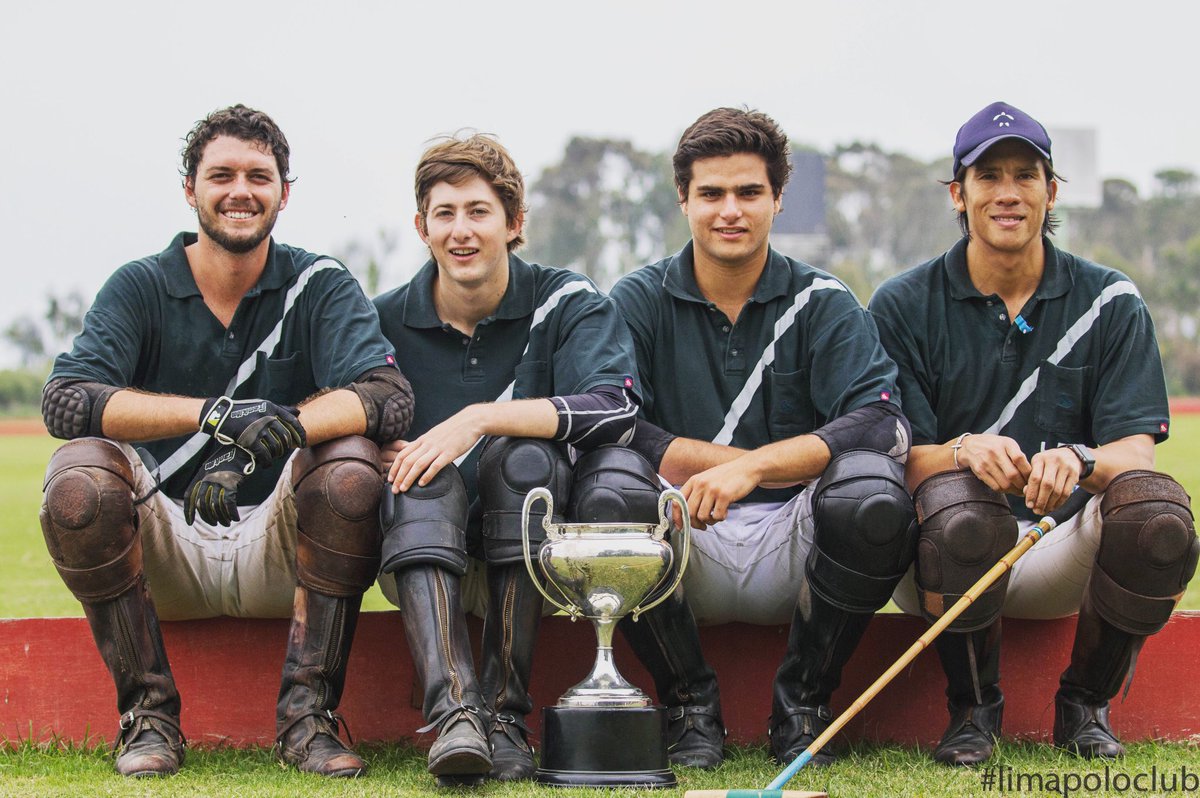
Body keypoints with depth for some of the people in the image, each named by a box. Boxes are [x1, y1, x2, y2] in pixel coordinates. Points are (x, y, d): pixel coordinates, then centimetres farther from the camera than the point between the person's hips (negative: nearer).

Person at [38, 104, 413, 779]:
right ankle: (149, 713, -14)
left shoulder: (320, 286, 1)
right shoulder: (141, 287, 2)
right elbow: (65, 401, -17)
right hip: (166, 552, 0)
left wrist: (259, 440, -35)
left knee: (350, 464, -29)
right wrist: (217, 413, -32)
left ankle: (308, 712, -17)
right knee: (79, 476, -27)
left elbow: (389, 396, -19)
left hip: (278, 549, 0)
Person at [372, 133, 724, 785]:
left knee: (521, 456, -32)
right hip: (431, 550, 1)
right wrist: (393, 455, -21)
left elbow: (615, 406, -19)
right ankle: (453, 713, -50)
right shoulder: (387, 322, 4)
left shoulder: (567, 302, -1)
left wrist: (480, 418, -27)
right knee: (425, 486, -31)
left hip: (545, 550, -1)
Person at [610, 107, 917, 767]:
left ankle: (803, 701, -7)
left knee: (873, 500, -31)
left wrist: (753, 467, -27)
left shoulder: (823, 304, 6)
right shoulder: (639, 302, 7)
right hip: (687, 552, 0)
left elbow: (877, 422, -12)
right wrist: (795, 460, -13)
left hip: (792, 546, 0)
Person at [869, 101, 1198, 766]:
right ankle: (973, 708, -8)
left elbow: (1136, 451, -5)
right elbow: (897, 455, -6)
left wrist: (1077, 460, -30)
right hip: (945, 558, -1)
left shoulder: (1110, 303, 5)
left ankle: (1085, 704, -4)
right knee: (961, 510, -37)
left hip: (1065, 556, 2)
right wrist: (964, 450, -30)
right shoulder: (904, 306, 2)